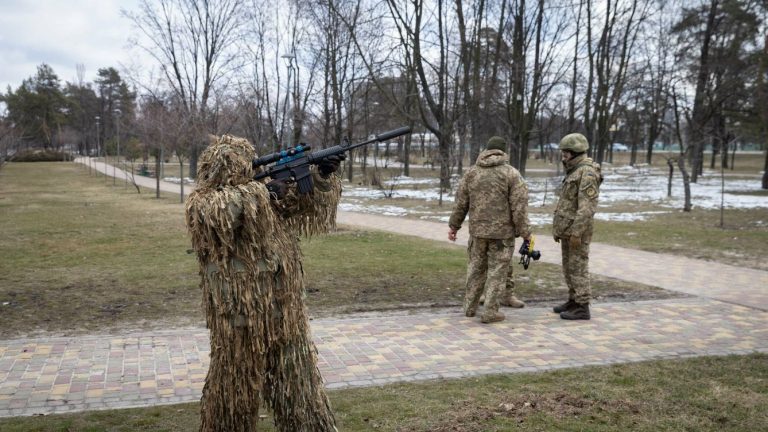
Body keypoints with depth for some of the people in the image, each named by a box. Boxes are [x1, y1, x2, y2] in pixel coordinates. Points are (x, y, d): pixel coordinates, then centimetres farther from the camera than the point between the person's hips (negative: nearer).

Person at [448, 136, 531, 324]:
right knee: (497, 270, 3)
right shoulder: (511, 173, -7)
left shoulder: (472, 172, 5)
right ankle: (490, 311, 4)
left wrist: (454, 225, 16)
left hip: (477, 230, 4)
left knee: (476, 267, 17)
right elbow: (519, 206, -11)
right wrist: (524, 232, -6)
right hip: (502, 231, -4)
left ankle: (470, 306, 25)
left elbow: (461, 203, 7)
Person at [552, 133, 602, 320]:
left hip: (577, 231, -10)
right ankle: (574, 301, 23)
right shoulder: (575, 172, 14)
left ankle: (583, 308, 1)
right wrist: (559, 229, 20)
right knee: (569, 267, 14)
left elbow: (587, 207, -24)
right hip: (568, 230, 10)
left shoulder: (587, 173, -19)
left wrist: (576, 233, -26)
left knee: (578, 268, -5)